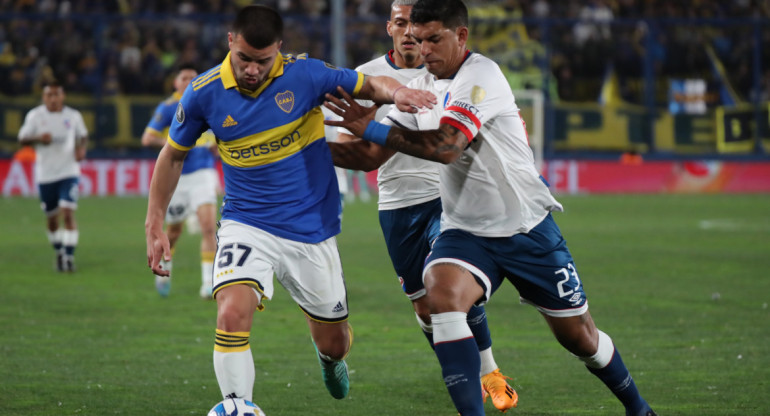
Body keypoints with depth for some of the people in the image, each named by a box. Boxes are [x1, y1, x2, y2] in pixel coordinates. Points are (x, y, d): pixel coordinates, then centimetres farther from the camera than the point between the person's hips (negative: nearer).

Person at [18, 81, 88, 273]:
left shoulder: (73, 116, 1)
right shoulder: (35, 116, -2)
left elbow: (83, 135, 17)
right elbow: (22, 139, -1)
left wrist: (82, 148, -5)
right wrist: (38, 138, -21)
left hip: (68, 172, -1)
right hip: (45, 175, 1)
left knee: (68, 213, -16)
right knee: (52, 217, 10)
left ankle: (69, 255, -12)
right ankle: (59, 251, 32)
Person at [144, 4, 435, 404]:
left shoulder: (305, 74, -13)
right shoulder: (203, 93, -10)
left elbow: (370, 85, -4)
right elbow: (172, 155, 6)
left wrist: (396, 93, -28)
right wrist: (154, 225, 4)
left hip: (312, 229, 1)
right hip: (246, 226, -1)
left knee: (334, 343, 13)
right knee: (232, 313, -29)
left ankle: (329, 358, 52)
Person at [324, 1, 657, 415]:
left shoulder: (481, 75, -19)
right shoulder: (419, 90, 4)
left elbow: (446, 146, -31)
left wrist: (370, 128, -30)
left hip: (527, 227, -4)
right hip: (465, 230, 4)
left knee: (578, 337, 7)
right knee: (442, 295, -29)